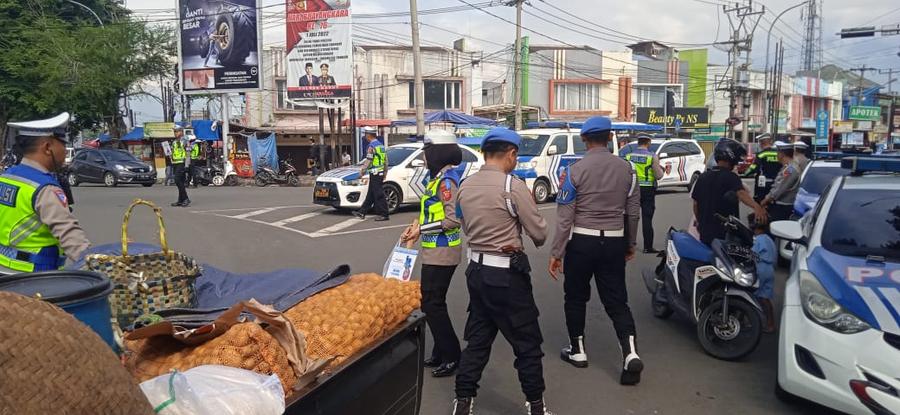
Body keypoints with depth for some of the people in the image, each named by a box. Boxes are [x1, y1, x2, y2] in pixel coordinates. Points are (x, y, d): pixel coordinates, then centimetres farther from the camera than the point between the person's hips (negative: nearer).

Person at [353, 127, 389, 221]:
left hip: (374, 173, -10)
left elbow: (368, 161, -16)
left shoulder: (371, 146, -14)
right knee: (370, 194, 13)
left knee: (379, 195, -6)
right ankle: (362, 212, 20)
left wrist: (362, 171, -4)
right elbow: (386, 160, 18)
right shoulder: (381, 145, 14)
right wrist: (385, 172, 23)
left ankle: (384, 215, -3)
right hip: (381, 173, 10)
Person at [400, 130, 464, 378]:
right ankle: (440, 353, 27)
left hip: (442, 253, -10)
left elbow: (454, 220, -23)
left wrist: (421, 230, -17)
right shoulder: (439, 177, 12)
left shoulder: (446, 180, -17)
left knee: (432, 305, -4)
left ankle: (452, 357, 6)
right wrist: (418, 224, 5)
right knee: (432, 303, 16)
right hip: (435, 252, 10)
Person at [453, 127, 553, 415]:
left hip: (476, 269, 7)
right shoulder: (513, 185, -16)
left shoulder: (465, 186, 4)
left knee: (477, 338, 17)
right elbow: (539, 233, -11)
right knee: (526, 342, 8)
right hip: (507, 273, -7)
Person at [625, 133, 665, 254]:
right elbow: (658, 175, -8)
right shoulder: (652, 157, -8)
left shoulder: (629, 156, 2)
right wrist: (662, 170, 12)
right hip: (648, 190, -3)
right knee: (647, 219, 0)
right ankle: (648, 247, 1)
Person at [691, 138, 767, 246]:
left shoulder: (702, 177, 7)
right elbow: (741, 193, -32)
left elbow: (696, 204, 11)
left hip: (705, 232, 6)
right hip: (725, 232, -6)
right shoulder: (730, 177, -12)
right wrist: (756, 207, -48)